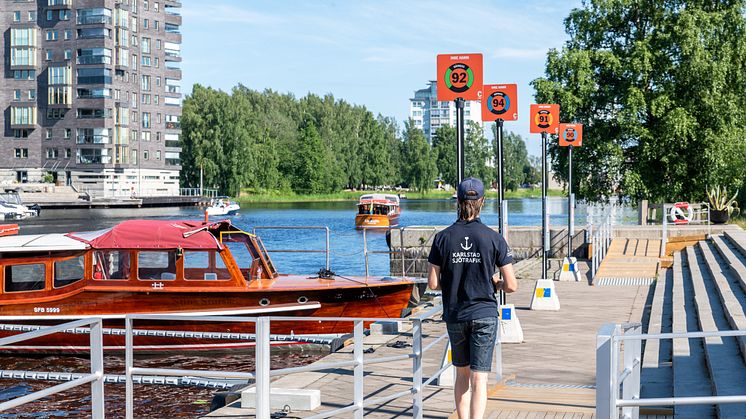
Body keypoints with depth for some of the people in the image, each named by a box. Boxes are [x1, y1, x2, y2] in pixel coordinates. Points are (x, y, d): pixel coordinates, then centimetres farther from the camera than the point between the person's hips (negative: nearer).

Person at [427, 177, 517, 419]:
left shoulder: (443, 238, -4)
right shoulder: (493, 238, -7)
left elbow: (433, 283, -4)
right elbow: (511, 285, -7)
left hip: (455, 316, 2)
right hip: (485, 315, -2)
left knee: (462, 374, 18)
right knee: (479, 379, -2)